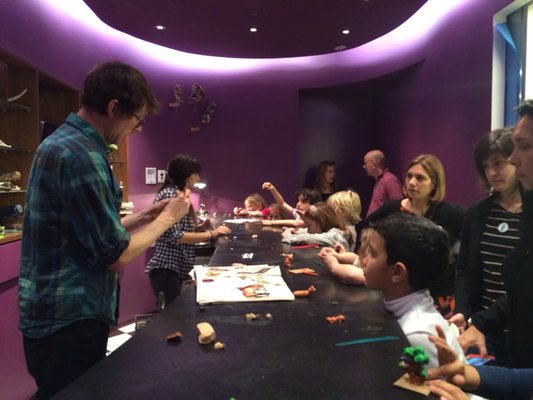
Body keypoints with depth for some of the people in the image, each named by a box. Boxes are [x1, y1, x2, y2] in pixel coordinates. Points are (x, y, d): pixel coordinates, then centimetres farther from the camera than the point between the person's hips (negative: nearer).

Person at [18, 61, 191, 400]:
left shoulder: (61, 142, 9)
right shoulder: (82, 155, -23)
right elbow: (116, 255, -21)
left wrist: (141, 218, 9)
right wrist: (167, 218, -8)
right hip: (70, 321, -10)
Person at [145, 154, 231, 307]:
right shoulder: (169, 194, -14)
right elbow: (174, 236, -22)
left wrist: (202, 227, 5)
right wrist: (211, 234, -19)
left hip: (177, 268, 10)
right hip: (166, 269, -10)